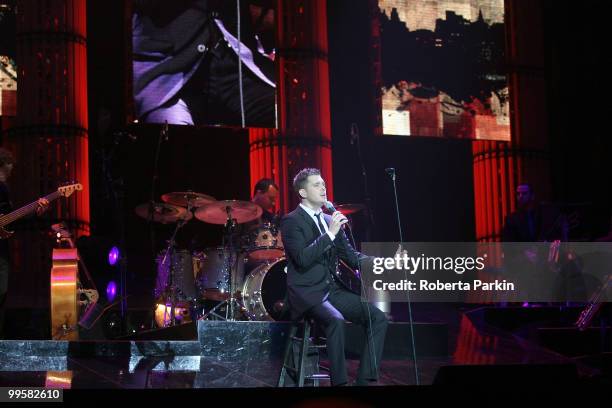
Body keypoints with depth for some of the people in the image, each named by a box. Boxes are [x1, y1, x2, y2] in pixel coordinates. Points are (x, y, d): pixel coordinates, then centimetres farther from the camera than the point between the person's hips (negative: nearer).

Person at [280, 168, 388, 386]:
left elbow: (351, 256, 16)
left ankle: (364, 379, -9)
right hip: (308, 293, -7)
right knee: (336, 319, -34)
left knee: (378, 317, -9)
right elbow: (302, 258, -19)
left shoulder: (330, 220, 16)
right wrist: (330, 234, -21)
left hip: (333, 290, 7)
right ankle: (339, 381, -26)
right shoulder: (291, 221, -5)